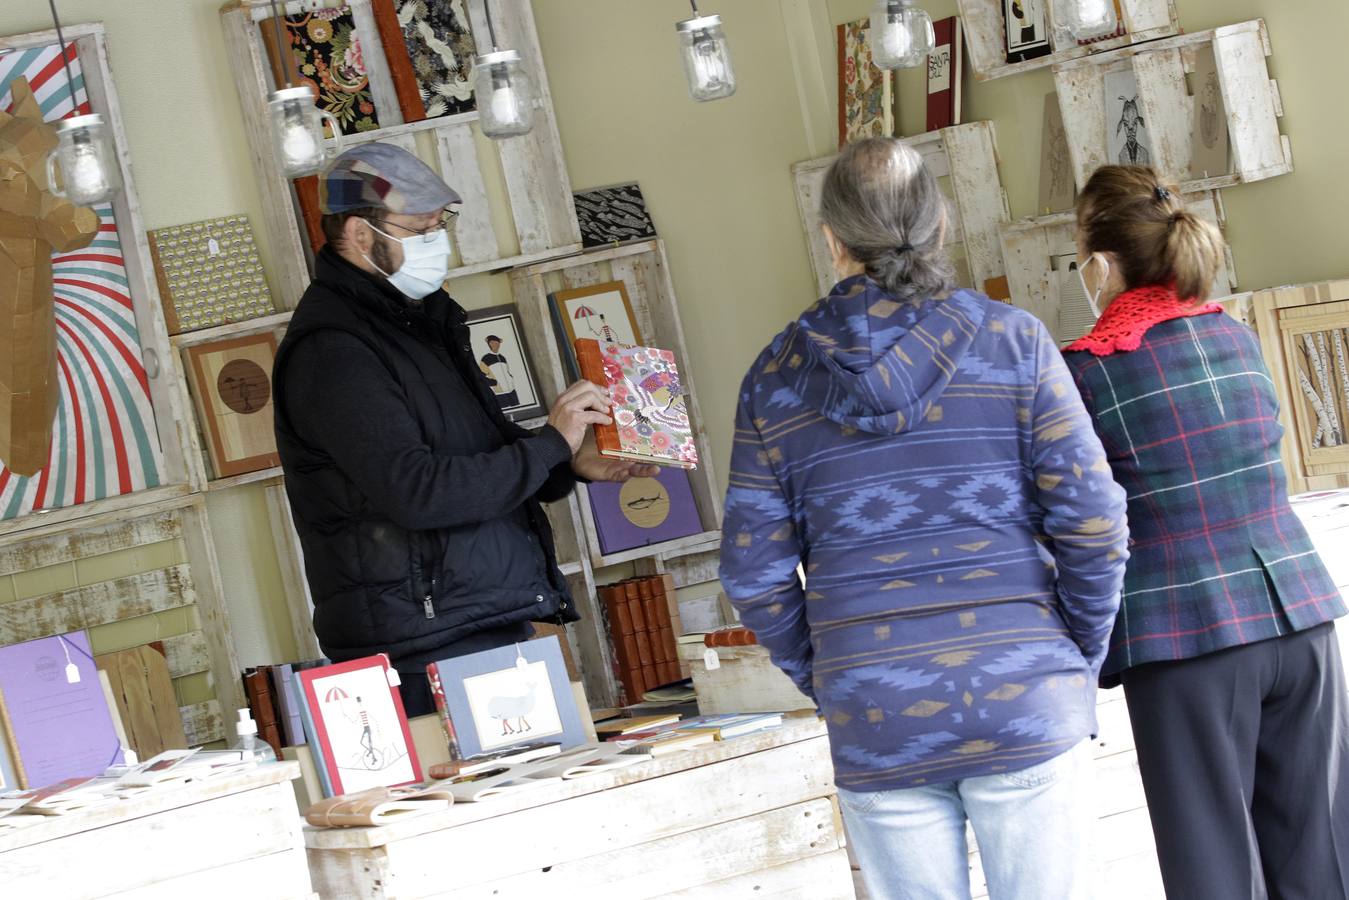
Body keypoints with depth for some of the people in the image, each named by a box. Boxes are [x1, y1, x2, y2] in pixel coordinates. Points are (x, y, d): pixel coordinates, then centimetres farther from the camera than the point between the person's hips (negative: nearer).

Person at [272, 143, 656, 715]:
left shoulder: (417, 319, 17)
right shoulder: (331, 351, -14)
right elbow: (415, 491, -23)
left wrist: (574, 463, 8)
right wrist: (550, 443, -15)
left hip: (499, 626, 9)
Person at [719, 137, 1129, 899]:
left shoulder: (776, 377, 3)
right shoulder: (1012, 341, -2)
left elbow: (754, 574, 3)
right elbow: (1093, 523, -5)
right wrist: (1081, 660, 8)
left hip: (875, 726, 2)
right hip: (1024, 706, -1)